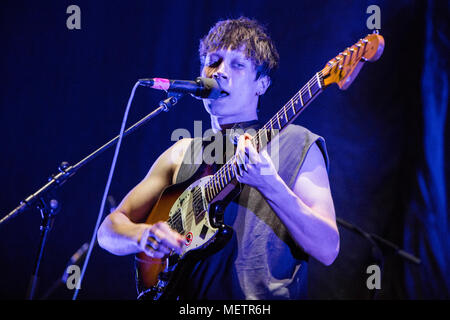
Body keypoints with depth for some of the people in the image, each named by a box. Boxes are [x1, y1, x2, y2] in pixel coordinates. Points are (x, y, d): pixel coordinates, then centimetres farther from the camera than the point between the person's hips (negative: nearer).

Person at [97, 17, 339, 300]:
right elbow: (109, 229, 18)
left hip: (266, 297, -2)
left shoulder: (297, 146, 7)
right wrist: (142, 234, -4)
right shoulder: (182, 154, 18)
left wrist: (269, 183, -16)